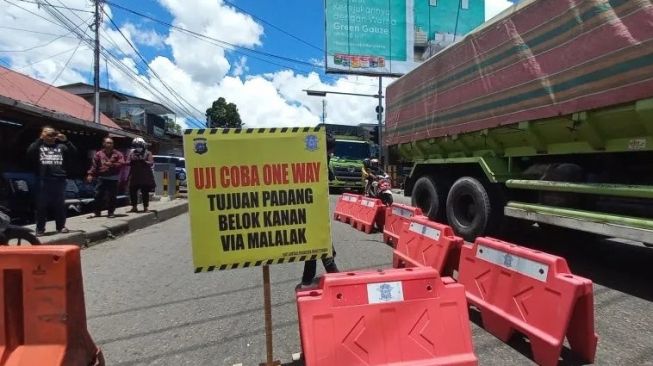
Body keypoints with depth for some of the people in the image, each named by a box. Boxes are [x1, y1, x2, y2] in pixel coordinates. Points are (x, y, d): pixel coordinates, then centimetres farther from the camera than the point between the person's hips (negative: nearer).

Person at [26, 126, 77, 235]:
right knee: (41, 205, 3)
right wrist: (40, 139, -16)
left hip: (59, 180, 2)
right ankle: (40, 228, 11)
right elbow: (30, 152, -13)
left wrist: (66, 141, -10)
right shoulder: (39, 146, 7)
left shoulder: (61, 147, 14)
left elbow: (74, 152, 1)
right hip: (43, 180, -2)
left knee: (60, 205, 9)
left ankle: (61, 226, 19)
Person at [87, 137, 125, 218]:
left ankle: (111, 212, 12)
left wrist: (112, 164, -19)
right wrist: (90, 174, -6)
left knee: (111, 197, 2)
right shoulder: (99, 154, 7)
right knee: (98, 195, 2)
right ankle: (97, 212, 13)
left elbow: (122, 163, -8)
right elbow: (94, 165, 3)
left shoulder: (117, 154, 2)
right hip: (102, 178, 2)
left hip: (113, 179, -2)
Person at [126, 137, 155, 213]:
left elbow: (151, 163, -8)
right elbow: (127, 162, 4)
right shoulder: (131, 153, 10)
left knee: (145, 192, 1)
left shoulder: (148, 153, 2)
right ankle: (134, 207, 14)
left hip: (145, 176, -3)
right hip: (134, 176, 3)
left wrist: (143, 161, -22)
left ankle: (145, 207, 9)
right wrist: (133, 161, -15)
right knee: (132, 191, 1)